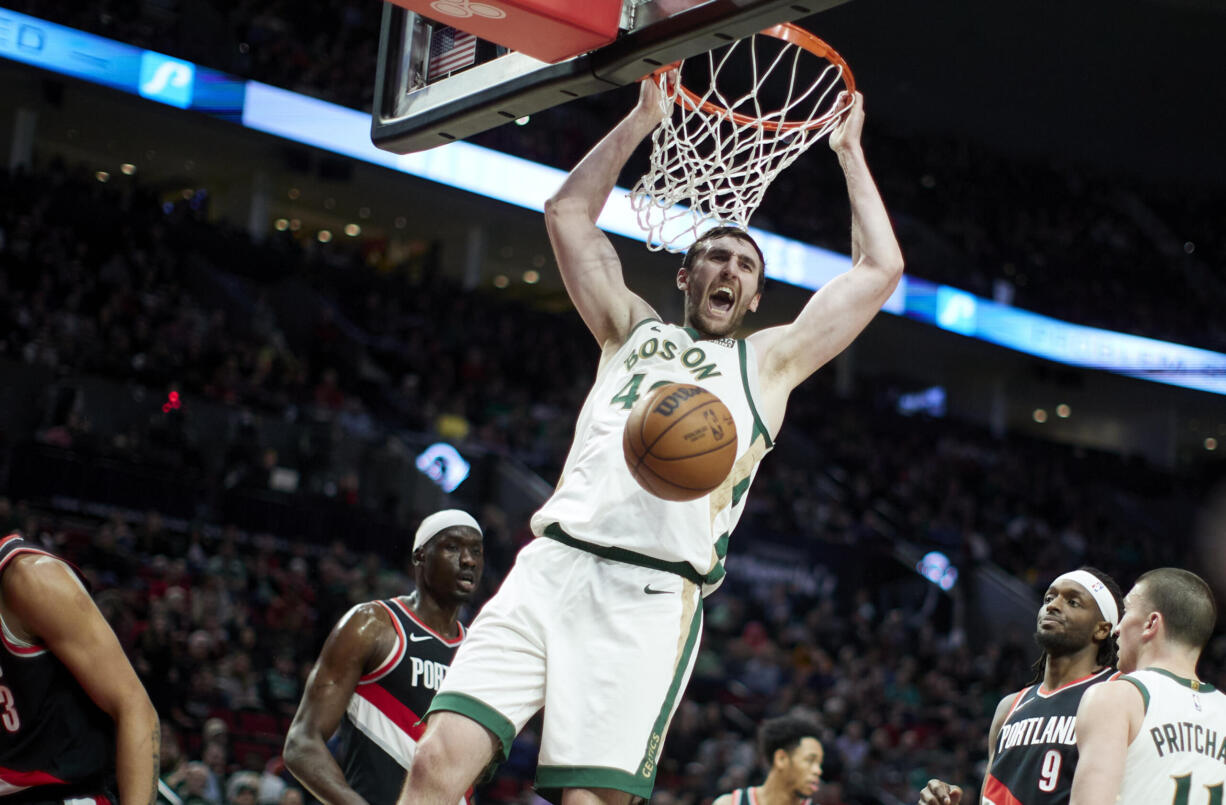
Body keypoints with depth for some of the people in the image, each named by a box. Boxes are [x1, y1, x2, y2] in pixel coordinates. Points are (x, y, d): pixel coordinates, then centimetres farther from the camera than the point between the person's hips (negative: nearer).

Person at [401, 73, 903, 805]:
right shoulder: (634, 332, 27)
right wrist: (643, 120, 25)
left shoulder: (767, 361, 21)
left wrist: (849, 152, 23)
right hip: (551, 565, 2)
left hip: (651, 596, -2)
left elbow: (881, 269, 17)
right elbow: (568, 213, 28)